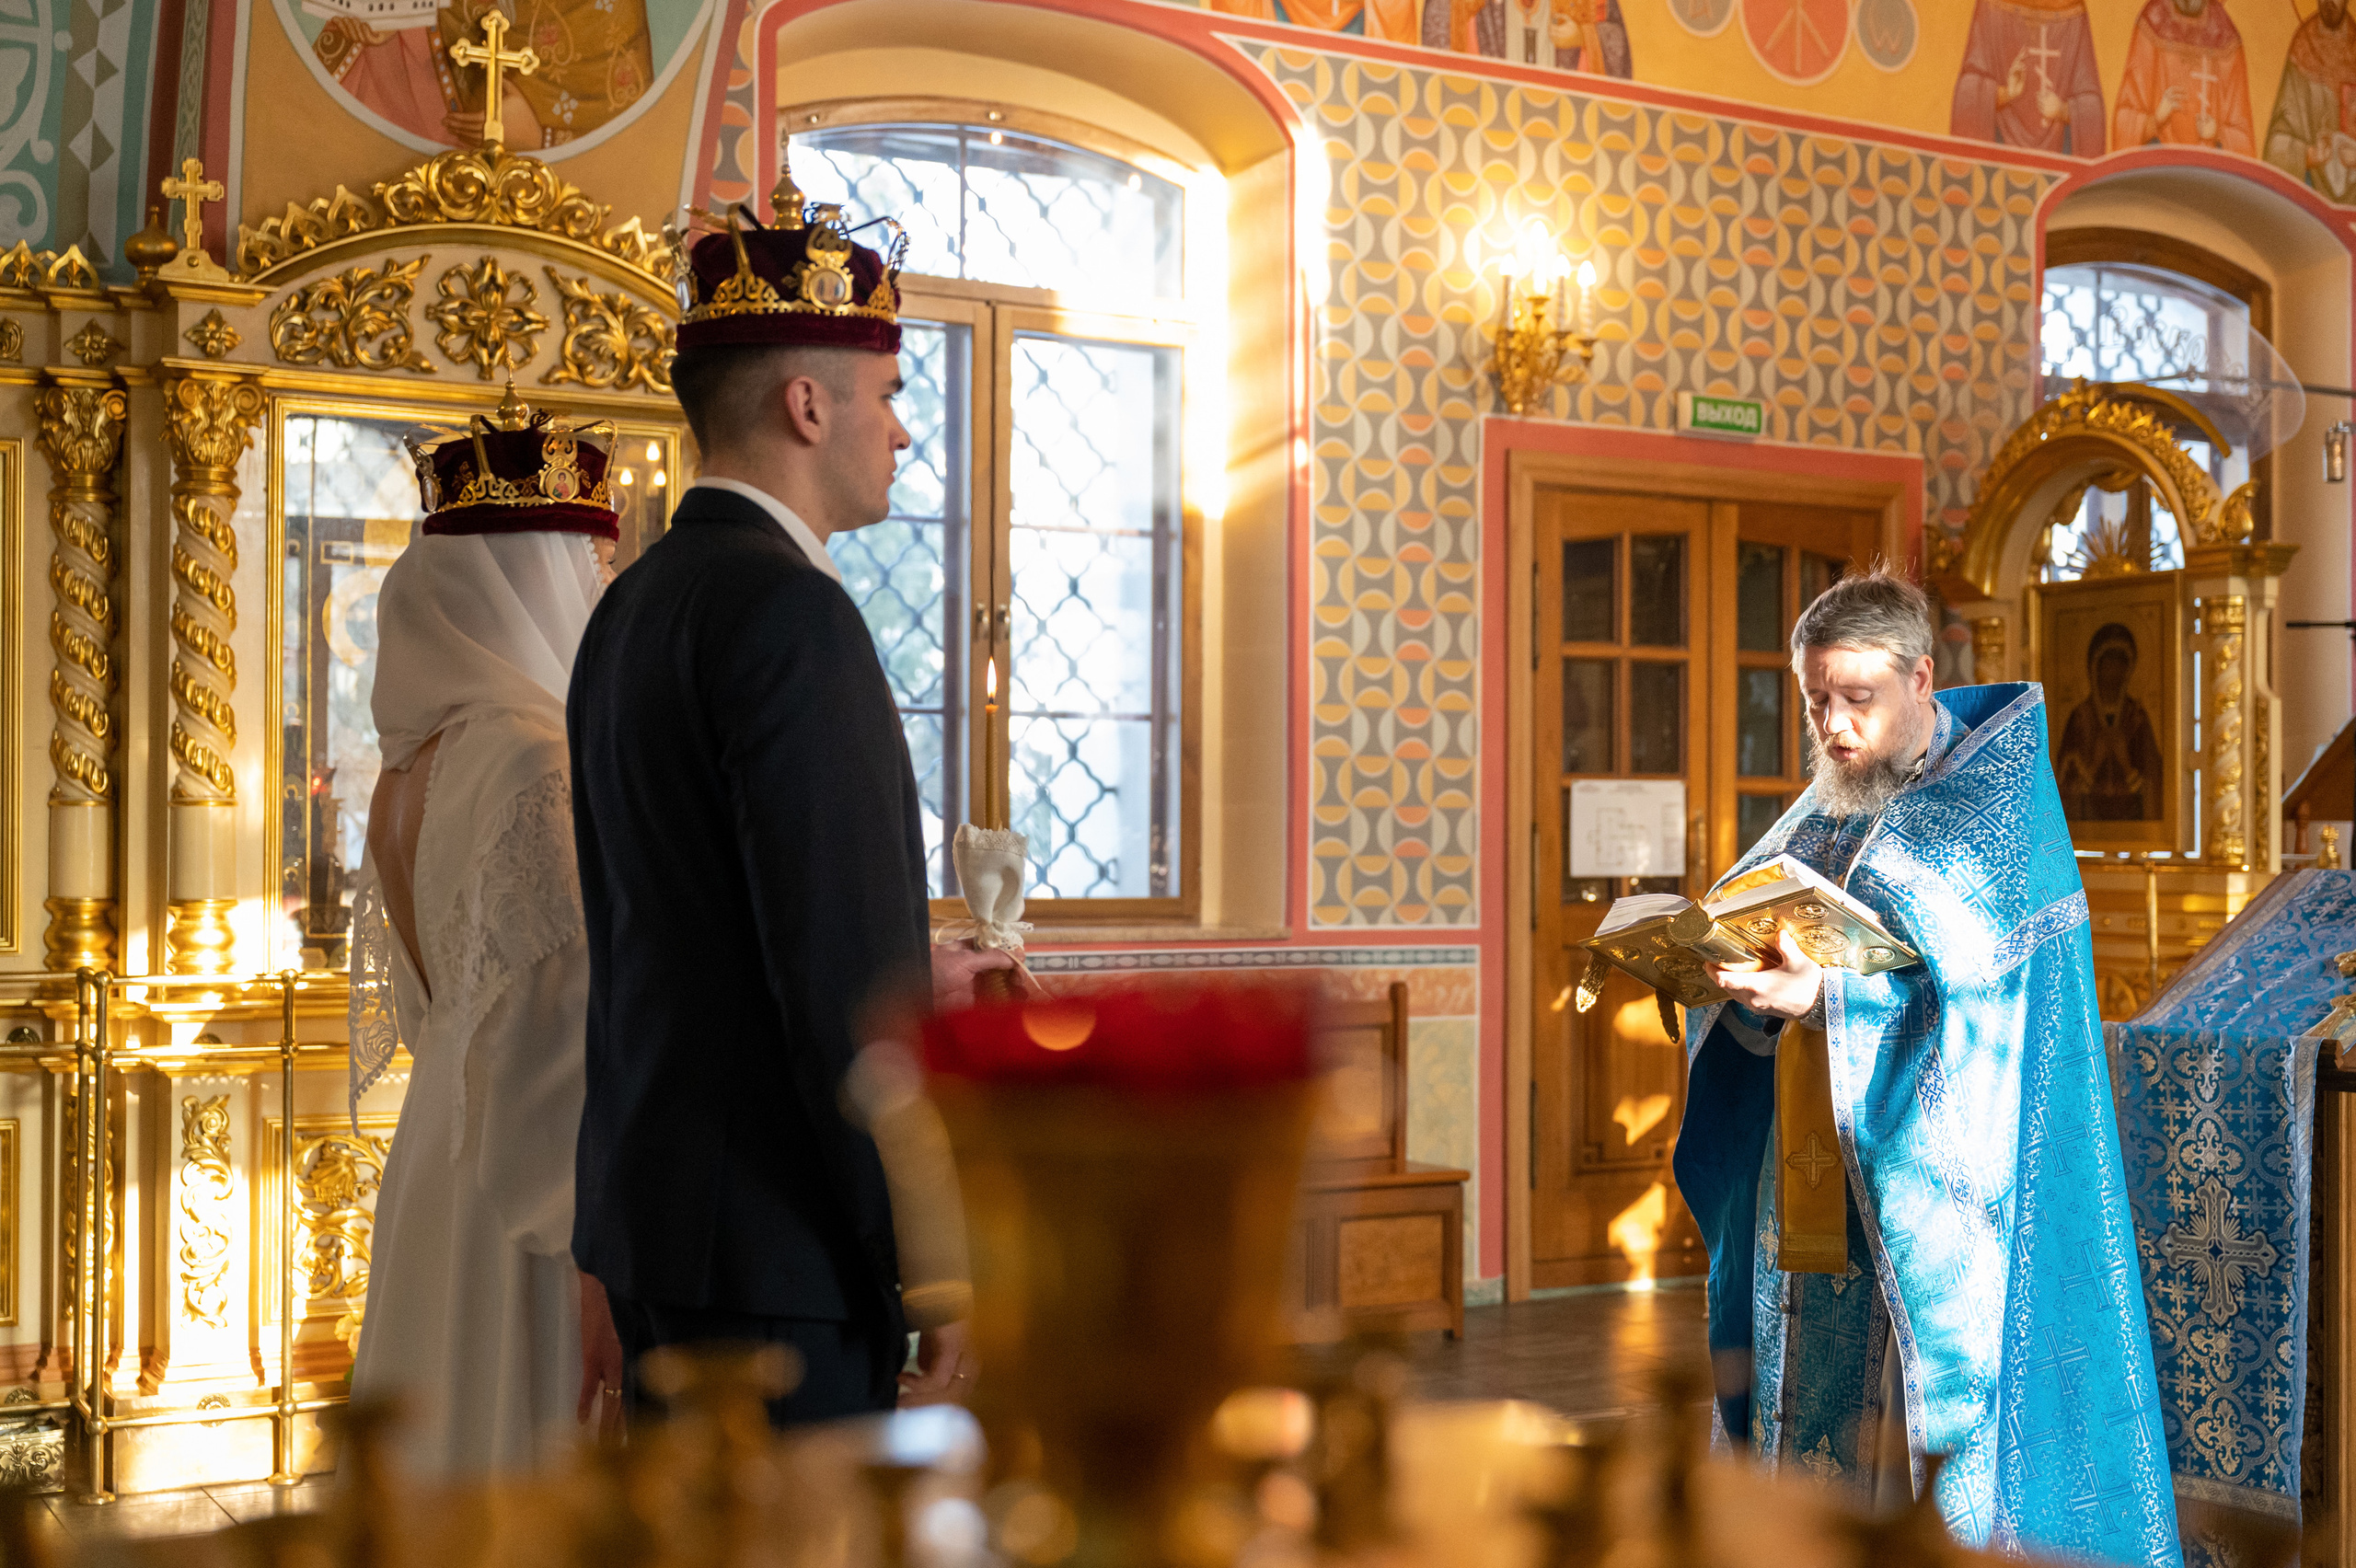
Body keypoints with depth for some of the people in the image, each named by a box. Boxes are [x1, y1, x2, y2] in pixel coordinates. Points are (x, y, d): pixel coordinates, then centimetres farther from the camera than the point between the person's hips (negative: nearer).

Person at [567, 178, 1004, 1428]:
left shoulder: (633, 609, 13)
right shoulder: (789, 610, -16)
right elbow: (841, 974, -22)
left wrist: (905, 978, 23)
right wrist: (937, 1267, -18)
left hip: (652, 1212, 10)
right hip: (775, 1239, -10)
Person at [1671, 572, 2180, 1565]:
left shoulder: (1998, 804, -7)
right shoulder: (1828, 813, 13)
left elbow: (1972, 989, -21)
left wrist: (1822, 997, -34)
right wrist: (1733, 971, -12)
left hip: (1932, 1176, -6)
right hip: (1814, 1177, 6)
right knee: (1816, 1418, 8)